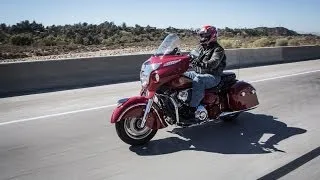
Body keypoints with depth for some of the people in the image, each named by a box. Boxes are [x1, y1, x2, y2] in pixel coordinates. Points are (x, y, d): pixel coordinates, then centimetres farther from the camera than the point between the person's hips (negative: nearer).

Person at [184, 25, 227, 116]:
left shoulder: (218, 49, -8)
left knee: (198, 80, -38)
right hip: (198, 73, 8)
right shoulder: (201, 47, 18)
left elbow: (213, 63, -24)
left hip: (212, 76, -8)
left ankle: (193, 108, -41)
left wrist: (200, 63, -41)